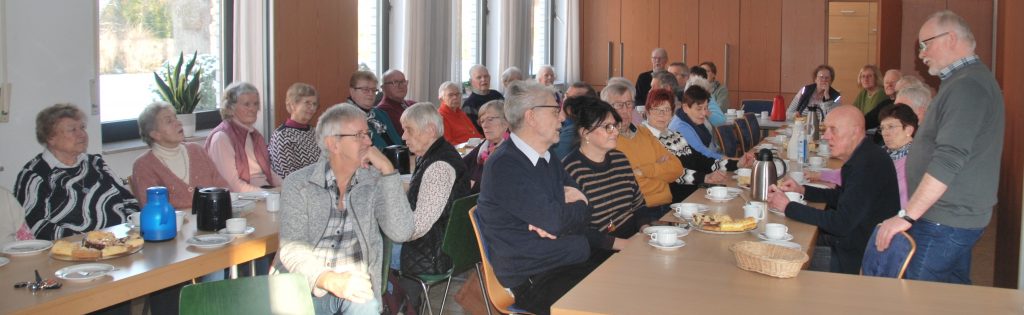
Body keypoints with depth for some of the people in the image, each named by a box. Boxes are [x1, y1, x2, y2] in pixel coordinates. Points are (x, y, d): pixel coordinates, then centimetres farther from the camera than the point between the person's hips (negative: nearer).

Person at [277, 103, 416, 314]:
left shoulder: (375, 182, 4)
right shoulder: (298, 184, -1)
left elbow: (401, 233, -9)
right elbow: (292, 249, -10)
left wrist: (387, 170, -13)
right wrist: (329, 280, -30)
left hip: (356, 285, 1)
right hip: (306, 284, -1)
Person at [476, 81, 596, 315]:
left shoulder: (550, 162, 17)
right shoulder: (504, 166, -13)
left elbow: (585, 212, 12)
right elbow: (554, 220, -19)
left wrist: (553, 218, -9)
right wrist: (578, 206, 3)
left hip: (571, 265, 8)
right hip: (531, 281, -8)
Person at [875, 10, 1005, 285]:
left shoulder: (966, 85, -18)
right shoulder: (971, 80, 17)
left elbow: (949, 160, -26)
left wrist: (907, 216, -24)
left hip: (945, 222, -10)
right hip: (958, 218, 10)